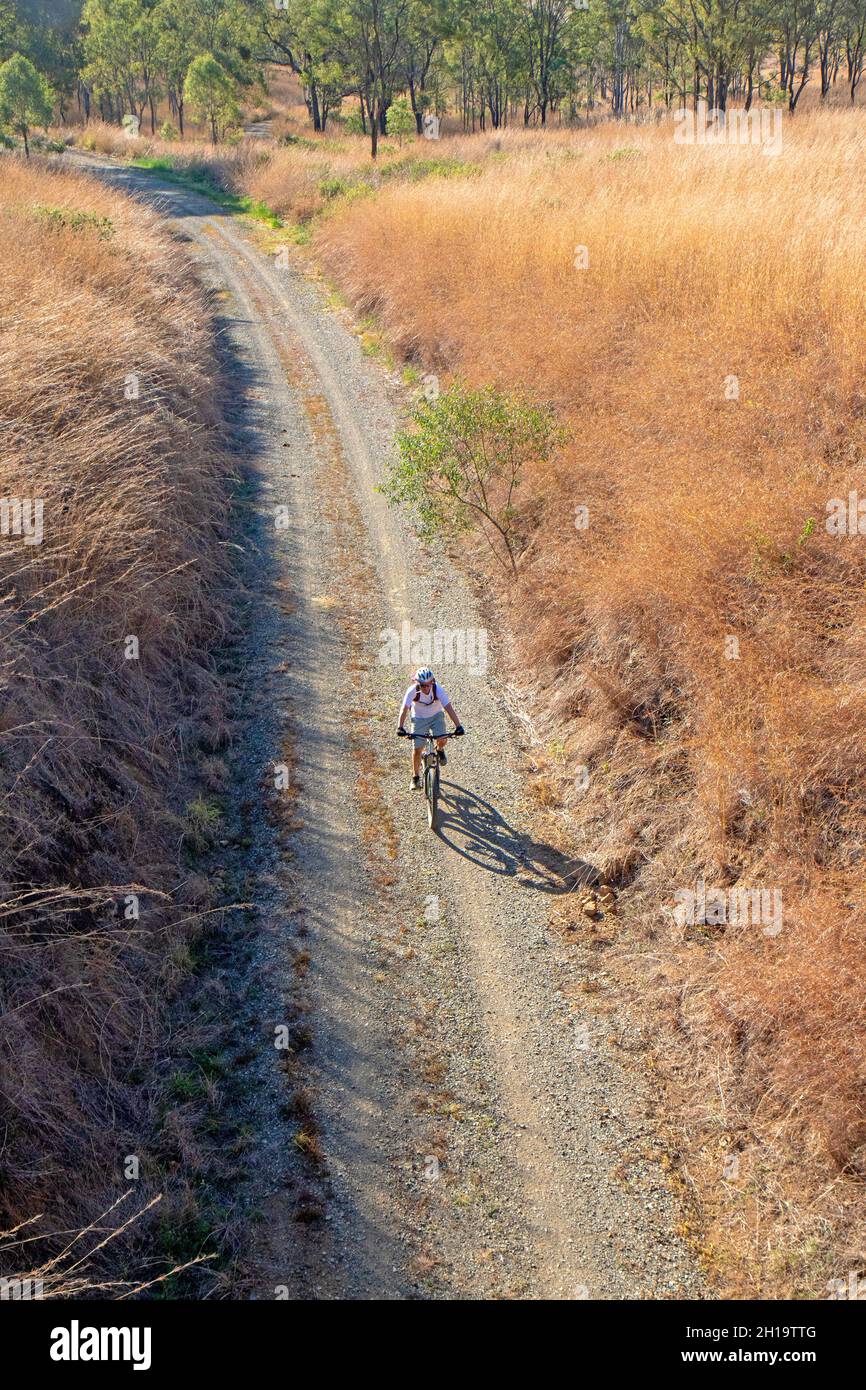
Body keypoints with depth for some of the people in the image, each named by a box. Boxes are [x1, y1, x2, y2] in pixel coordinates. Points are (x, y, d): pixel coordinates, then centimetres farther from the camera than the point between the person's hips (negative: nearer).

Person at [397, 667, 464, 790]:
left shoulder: (438, 690, -27)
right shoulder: (413, 691, -28)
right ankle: (415, 777, 13)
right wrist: (400, 727, -43)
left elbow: (449, 708, -29)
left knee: (442, 739, -23)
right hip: (419, 718, 0)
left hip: (436, 716, 0)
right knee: (417, 749, -5)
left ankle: (440, 750, 15)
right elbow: (404, 709, -31)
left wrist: (458, 726, -36)